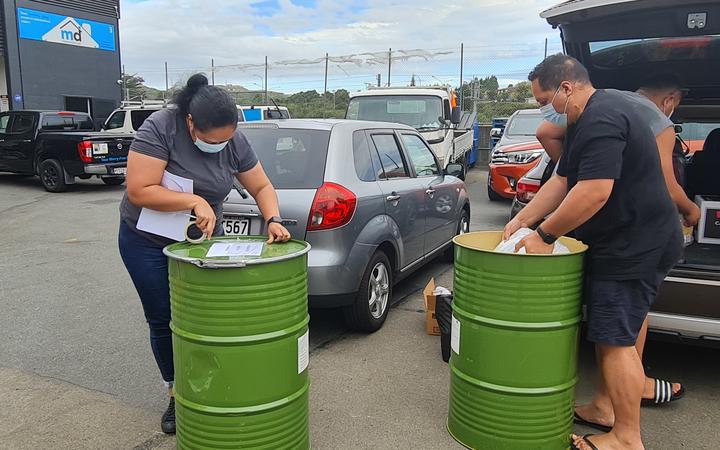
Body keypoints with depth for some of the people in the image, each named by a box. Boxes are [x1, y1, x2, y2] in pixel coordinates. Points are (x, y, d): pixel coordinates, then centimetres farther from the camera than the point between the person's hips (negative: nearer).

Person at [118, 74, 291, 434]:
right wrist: (194, 201, -34)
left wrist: (273, 220, -22)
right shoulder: (159, 128, -24)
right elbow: (139, 190, -28)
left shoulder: (234, 141, -12)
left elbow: (262, 187, -5)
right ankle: (176, 392, 23)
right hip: (148, 241, -2)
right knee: (164, 321, 6)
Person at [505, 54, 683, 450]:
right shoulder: (586, 120, 14)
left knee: (616, 339, -4)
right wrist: (521, 220, 7)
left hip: (633, 249, -11)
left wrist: (544, 234, -19)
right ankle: (606, 407, 32)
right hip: (625, 243, 11)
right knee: (608, 332, 18)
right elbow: (562, 181, 15)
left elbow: (593, 193, -30)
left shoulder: (601, 120, -22)